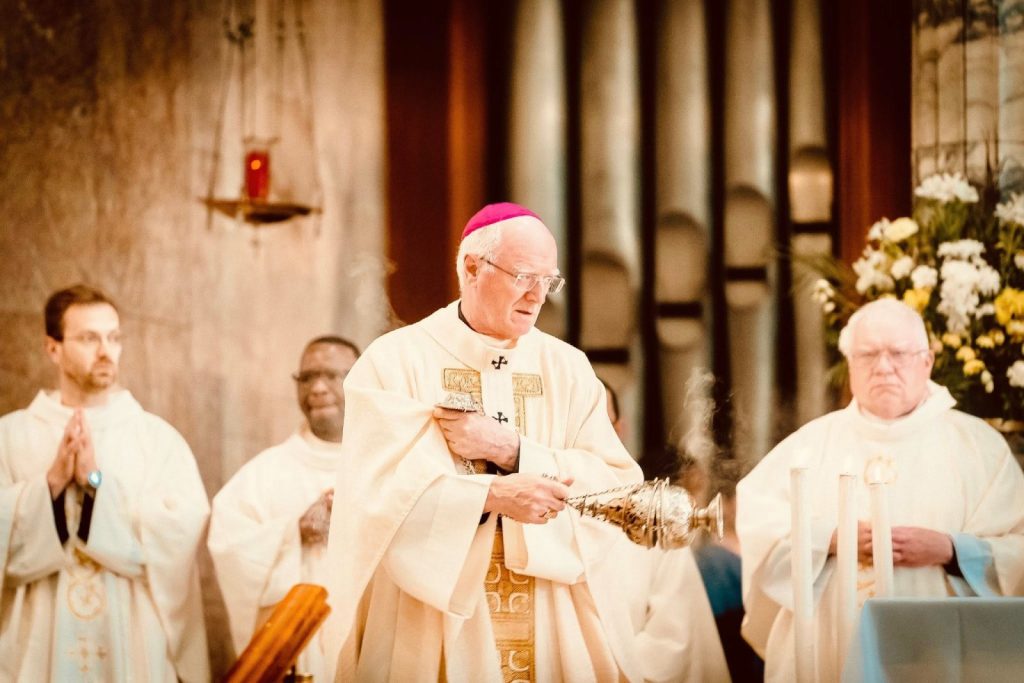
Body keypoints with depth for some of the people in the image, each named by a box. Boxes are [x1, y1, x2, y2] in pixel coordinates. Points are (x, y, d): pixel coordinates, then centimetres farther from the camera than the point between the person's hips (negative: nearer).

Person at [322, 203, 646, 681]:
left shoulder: (568, 368, 7)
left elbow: (619, 487, -4)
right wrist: (494, 494, -26)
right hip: (432, 631, -3)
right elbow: (379, 492, -14)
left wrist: (510, 449, -15)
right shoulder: (395, 361, -3)